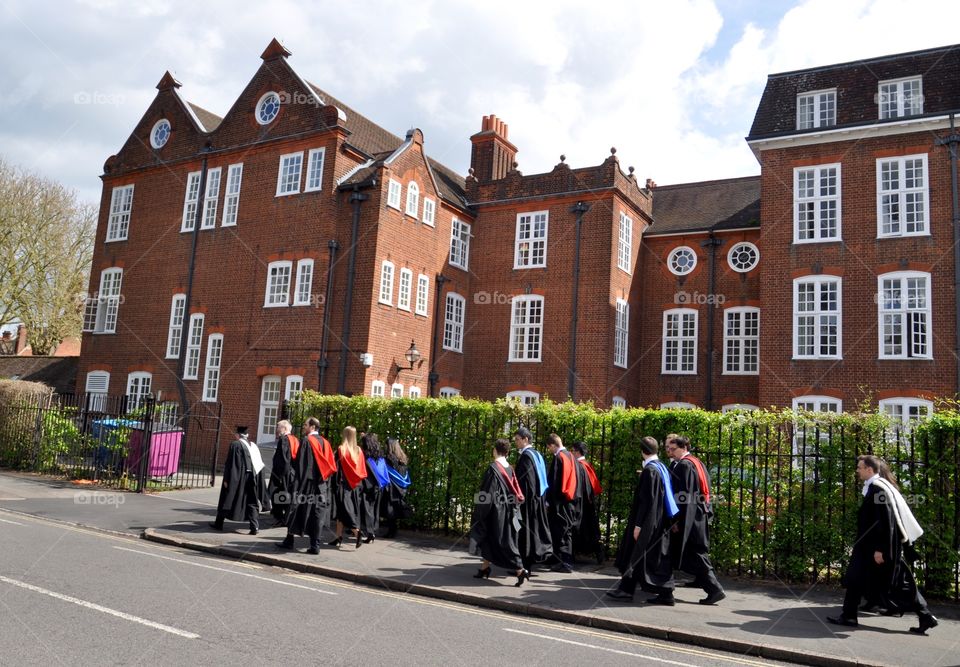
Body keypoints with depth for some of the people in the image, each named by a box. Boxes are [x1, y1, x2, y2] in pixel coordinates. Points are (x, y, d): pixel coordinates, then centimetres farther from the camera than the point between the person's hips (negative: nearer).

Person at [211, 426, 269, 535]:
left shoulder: (235, 445, -8)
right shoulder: (253, 446, 9)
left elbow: (230, 464, -12)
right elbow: (259, 465, 10)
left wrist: (226, 479, -9)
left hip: (236, 478, -4)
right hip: (251, 478, 4)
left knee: (226, 499, 13)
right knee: (252, 502, 6)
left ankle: (219, 523, 25)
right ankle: (255, 526, -6)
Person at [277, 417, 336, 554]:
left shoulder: (306, 441, -9)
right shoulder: (325, 442, 9)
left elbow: (300, 462, -12)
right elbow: (331, 466, 10)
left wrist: (297, 480, -8)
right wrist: (323, 479, 15)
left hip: (306, 482, -5)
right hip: (321, 484, 5)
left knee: (298, 510, 7)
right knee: (317, 513, 4)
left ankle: (289, 540, 17)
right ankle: (315, 546, 1)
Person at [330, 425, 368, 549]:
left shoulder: (341, 449, -10)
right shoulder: (358, 450, 4)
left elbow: (337, 467, -10)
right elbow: (362, 470, 8)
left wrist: (335, 485, -7)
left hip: (343, 484, -5)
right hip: (354, 485, 5)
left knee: (343, 510, -4)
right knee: (341, 511, 13)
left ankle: (356, 532, -20)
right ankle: (338, 537, 16)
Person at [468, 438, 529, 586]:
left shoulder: (493, 468, -16)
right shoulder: (510, 469, 4)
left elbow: (486, 492, -16)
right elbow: (516, 493, 9)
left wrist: (479, 512, -8)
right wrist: (511, 509, 17)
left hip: (495, 512, -7)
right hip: (507, 512, 7)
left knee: (503, 542, -4)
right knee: (490, 539, 18)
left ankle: (520, 570, -11)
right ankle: (484, 568, 26)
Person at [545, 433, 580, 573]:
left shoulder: (558, 457, -14)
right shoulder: (571, 456, 10)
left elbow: (553, 481, -16)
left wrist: (548, 501, -12)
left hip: (560, 501, -8)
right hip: (571, 500, 8)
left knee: (560, 533, -1)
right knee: (567, 532, 14)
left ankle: (564, 563, 0)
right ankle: (568, 561, 20)